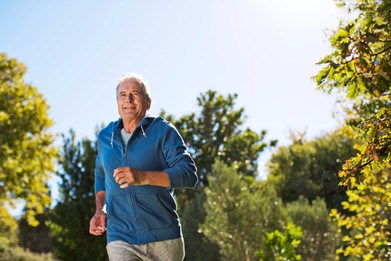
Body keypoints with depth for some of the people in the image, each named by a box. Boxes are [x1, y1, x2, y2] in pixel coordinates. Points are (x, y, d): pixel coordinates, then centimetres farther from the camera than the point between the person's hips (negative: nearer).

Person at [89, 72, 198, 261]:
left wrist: (144, 177, -26)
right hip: (120, 240, 2)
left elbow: (189, 174, -12)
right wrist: (100, 210, 10)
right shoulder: (105, 137, 11)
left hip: (164, 238, -2)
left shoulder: (162, 131, -2)